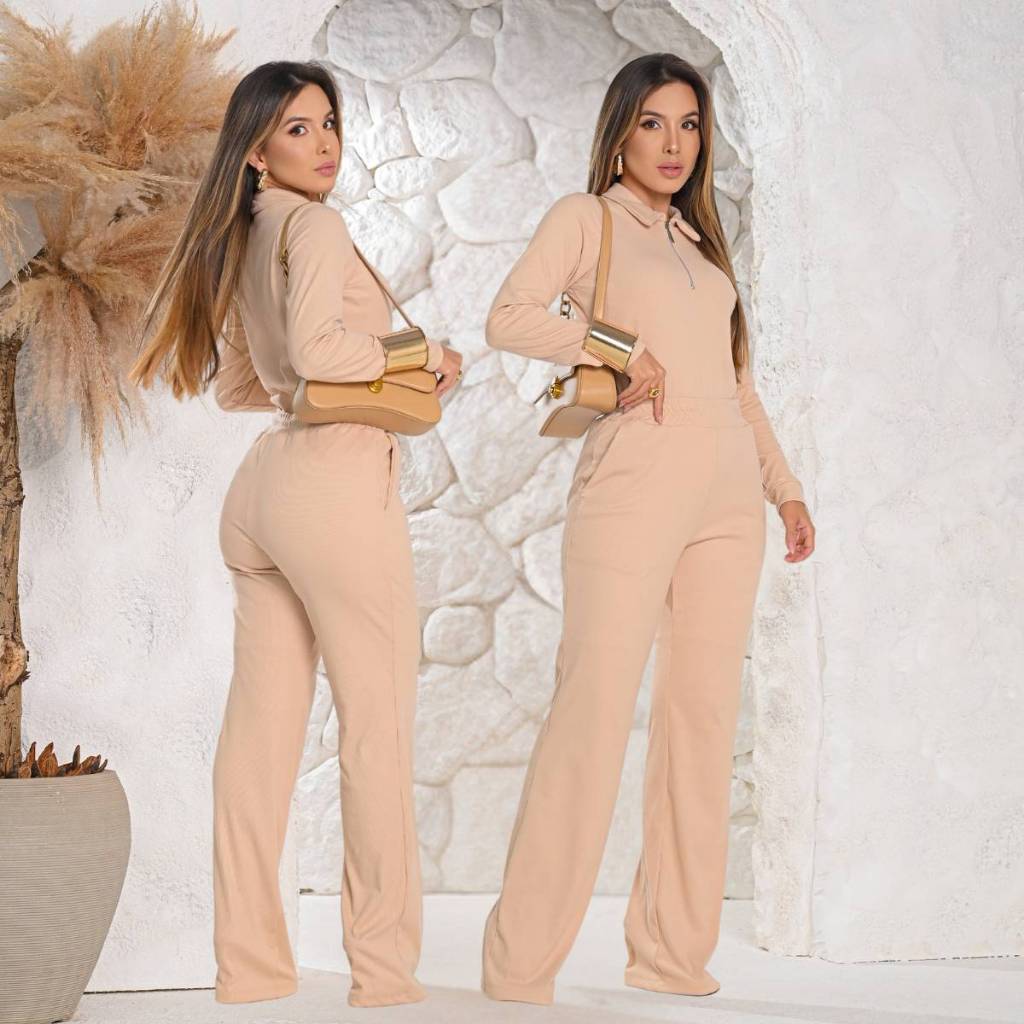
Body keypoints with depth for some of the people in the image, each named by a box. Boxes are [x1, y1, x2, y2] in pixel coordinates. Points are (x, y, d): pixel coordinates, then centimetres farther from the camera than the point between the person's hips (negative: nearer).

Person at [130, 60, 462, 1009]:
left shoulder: (242, 244, 19)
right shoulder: (315, 227, -7)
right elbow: (317, 345, -22)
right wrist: (422, 356, -10)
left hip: (262, 489, 9)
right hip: (338, 479, -9)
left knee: (260, 724, 7)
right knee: (377, 724, -3)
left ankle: (249, 963, 10)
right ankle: (384, 966, 0)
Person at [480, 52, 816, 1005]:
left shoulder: (699, 241, 23)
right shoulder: (585, 217, 7)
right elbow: (509, 317, -7)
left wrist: (785, 486, 19)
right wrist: (619, 349, -13)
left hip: (727, 492, 6)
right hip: (633, 483, -6)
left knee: (703, 716, 3)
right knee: (593, 710, -13)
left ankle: (672, 951, 9)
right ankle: (520, 962, -10)